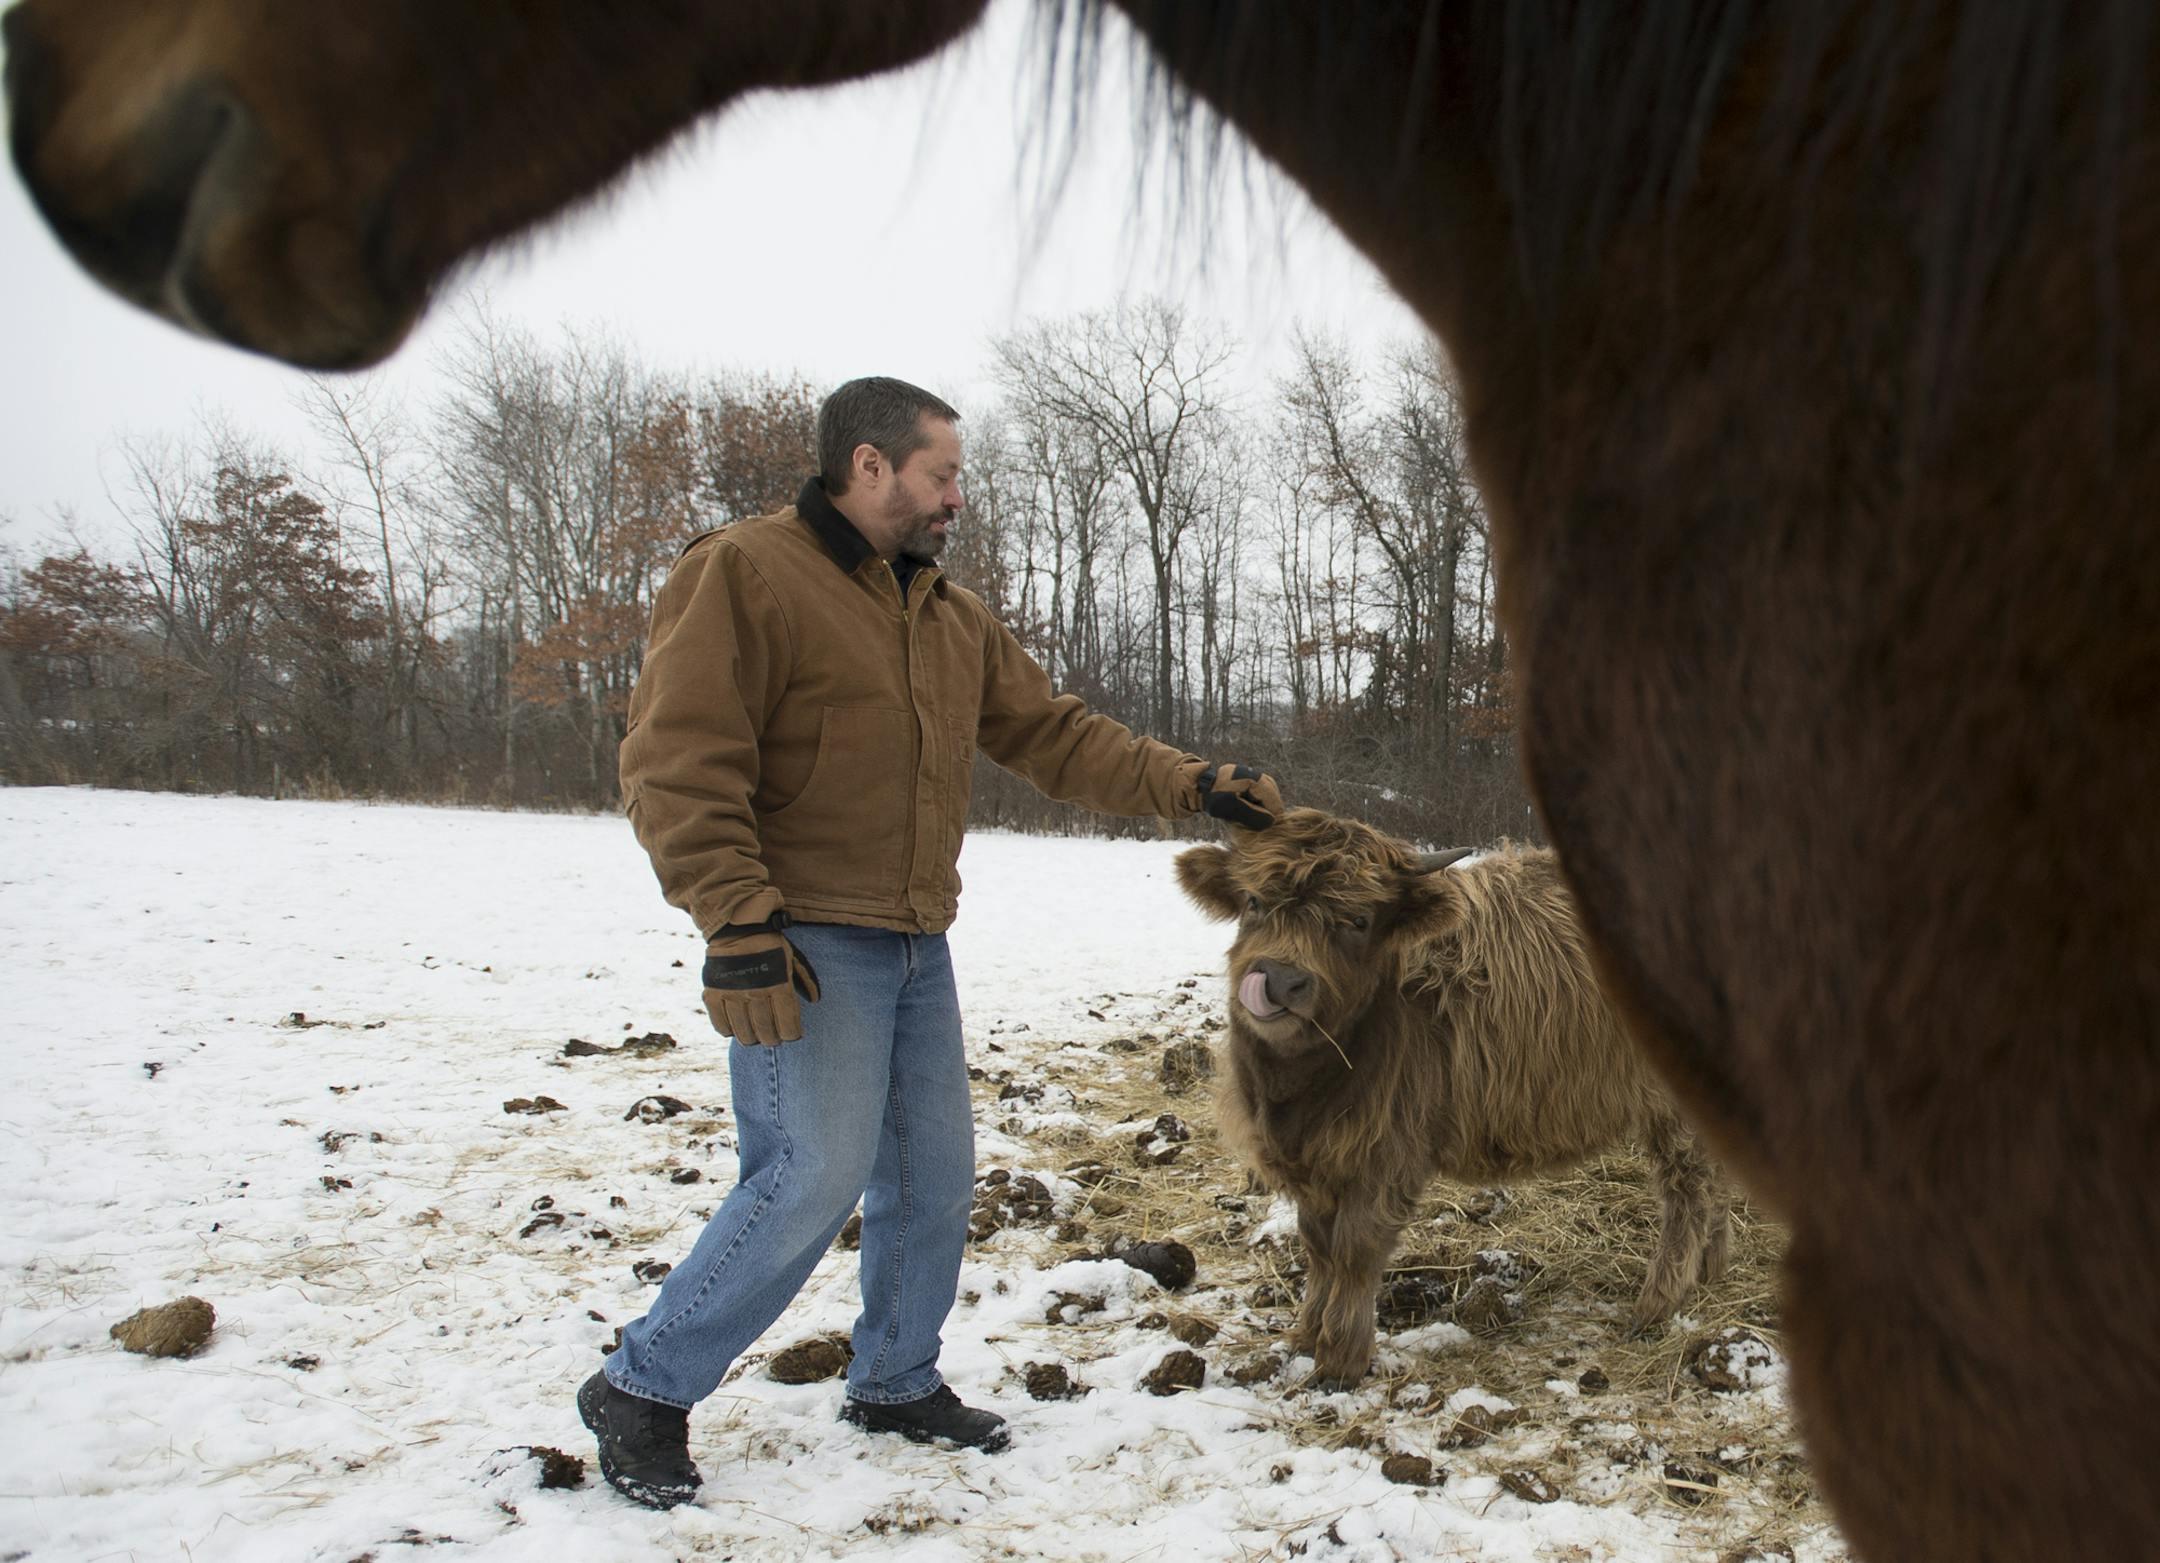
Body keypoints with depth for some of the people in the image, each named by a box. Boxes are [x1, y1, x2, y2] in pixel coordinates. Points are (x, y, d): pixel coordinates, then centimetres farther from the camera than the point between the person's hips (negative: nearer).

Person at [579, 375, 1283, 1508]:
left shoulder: (952, 616, 15)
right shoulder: (744, 574, -10)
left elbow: (1054, 734, 17)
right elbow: (678, 764, -16)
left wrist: (1191, 786, 8)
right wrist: (739, 924, -23)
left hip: (917, 949, 8)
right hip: (805, 945, -8)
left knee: (934, 1178, 11)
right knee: (816, 1177, -12)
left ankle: (895, 1382, 30)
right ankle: (643, 1389, 5)